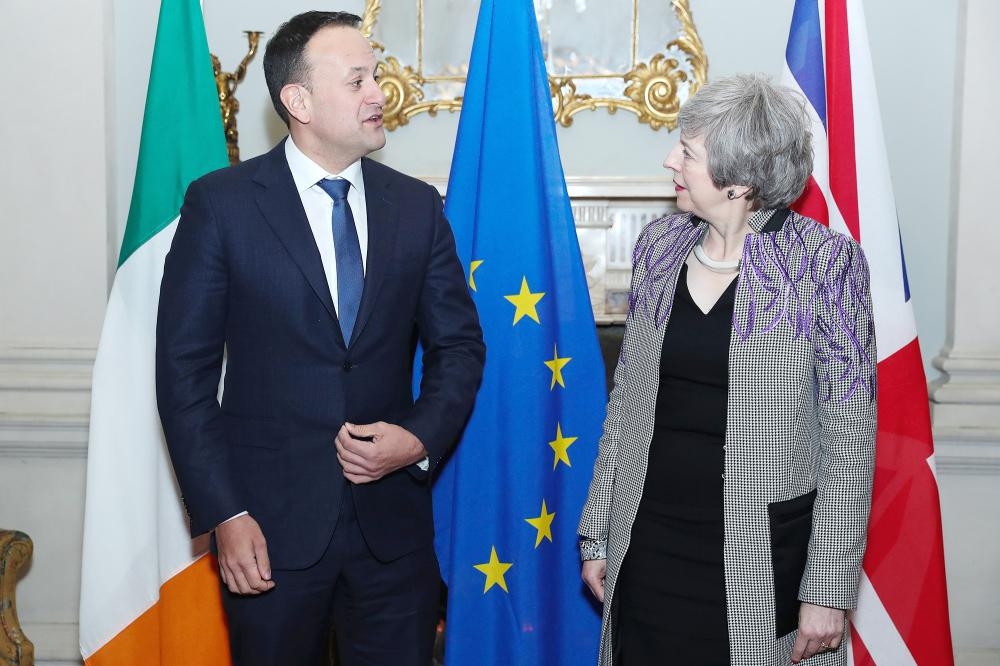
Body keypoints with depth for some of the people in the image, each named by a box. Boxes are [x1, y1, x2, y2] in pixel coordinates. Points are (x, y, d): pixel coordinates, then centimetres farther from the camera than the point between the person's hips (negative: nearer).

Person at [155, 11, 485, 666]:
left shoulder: (417, 206, 4)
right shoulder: (220, 203, -5)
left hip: (393, 518, 3)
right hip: (272, 520, -2)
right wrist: (224, 515, -9)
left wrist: (420, 437, -10)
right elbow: (185, 368, -5)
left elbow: (459, 344, 8)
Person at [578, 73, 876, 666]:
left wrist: (830, 588, -10)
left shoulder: (826, 260, -10)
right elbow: (626, 403, 9)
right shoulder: (659, 246, 3)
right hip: (649, 545, 4)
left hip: (763, 557, -4)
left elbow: (849, 432, -9)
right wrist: (597, 531, 9)